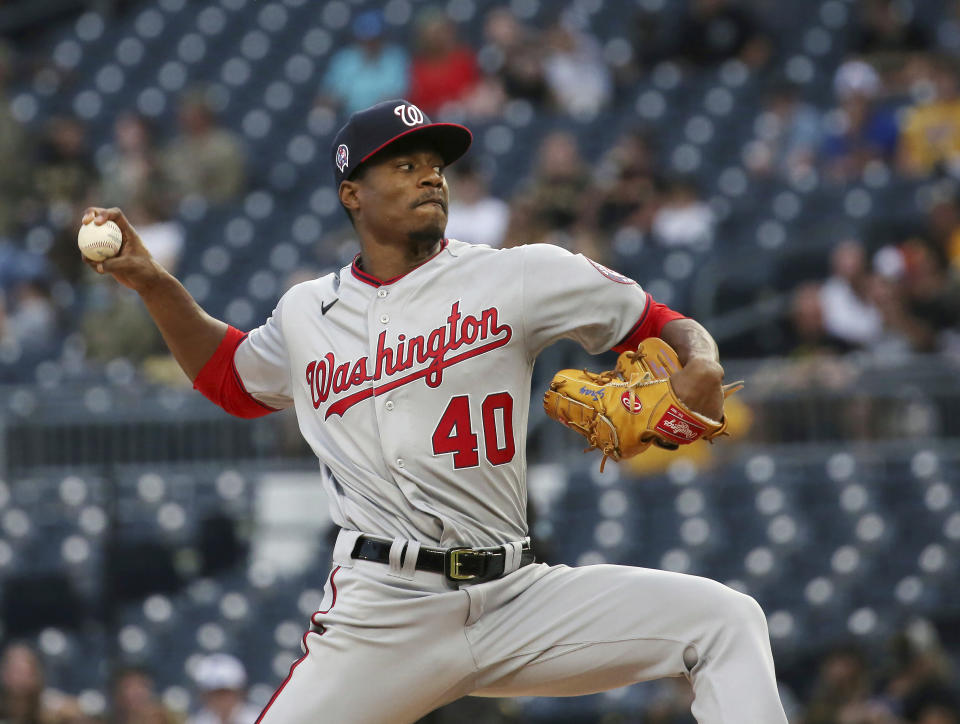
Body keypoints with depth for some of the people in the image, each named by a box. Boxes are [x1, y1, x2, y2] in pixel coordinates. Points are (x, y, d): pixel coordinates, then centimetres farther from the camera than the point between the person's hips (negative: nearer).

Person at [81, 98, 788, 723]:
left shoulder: (516, 276, 5)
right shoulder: (307, 314, 14)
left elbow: (655, 323, 10)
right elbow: (231, 376, 33)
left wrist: (701, 365, -12)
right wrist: (154, 283, 22)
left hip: (514, 595, 0)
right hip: (383, 615, 0)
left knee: (727, 621, -15)